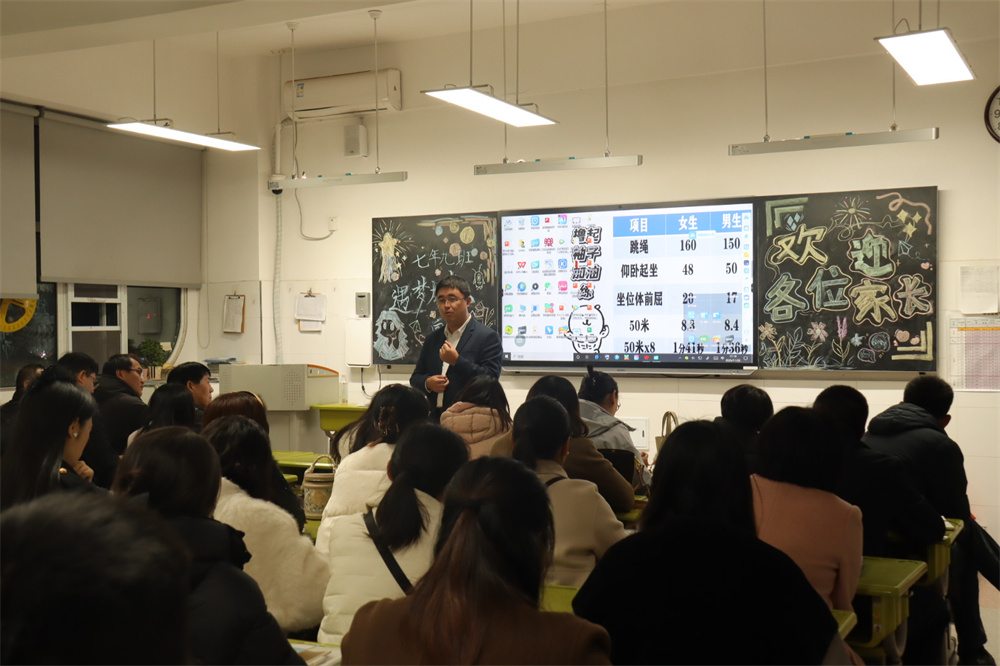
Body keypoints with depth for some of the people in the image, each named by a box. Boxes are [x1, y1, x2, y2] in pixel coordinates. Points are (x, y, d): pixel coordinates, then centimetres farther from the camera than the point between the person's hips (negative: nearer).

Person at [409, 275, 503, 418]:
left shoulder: (487, 336, -2)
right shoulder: (433, 338, 18)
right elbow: (415, 378, 21)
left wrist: (456, 361, -15)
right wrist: (427, 383, -2)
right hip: (434, 416, 5)